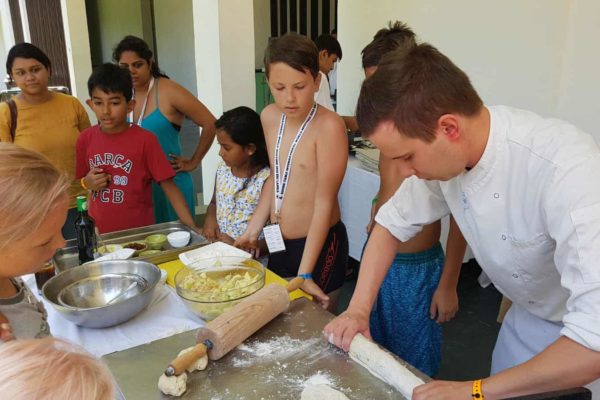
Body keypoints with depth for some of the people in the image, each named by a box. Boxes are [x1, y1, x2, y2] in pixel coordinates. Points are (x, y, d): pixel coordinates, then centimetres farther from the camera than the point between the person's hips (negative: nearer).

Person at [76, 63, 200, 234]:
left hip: (139, 232, -3)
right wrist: (86, 183, -8)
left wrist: (191, 226, -18)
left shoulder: (145, 140, -12)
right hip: (99, 232, 3)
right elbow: (79, 181, 14)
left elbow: (168, 185, -11)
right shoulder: (86, 139, -1)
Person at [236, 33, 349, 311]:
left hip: (319, 246, -7)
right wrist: (253, 229, 9)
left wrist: (305, 273, -21)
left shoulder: (328, 126, -22)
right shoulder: (269, 117, -1)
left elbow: (325, 203, -21)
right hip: (279, 243, 7)